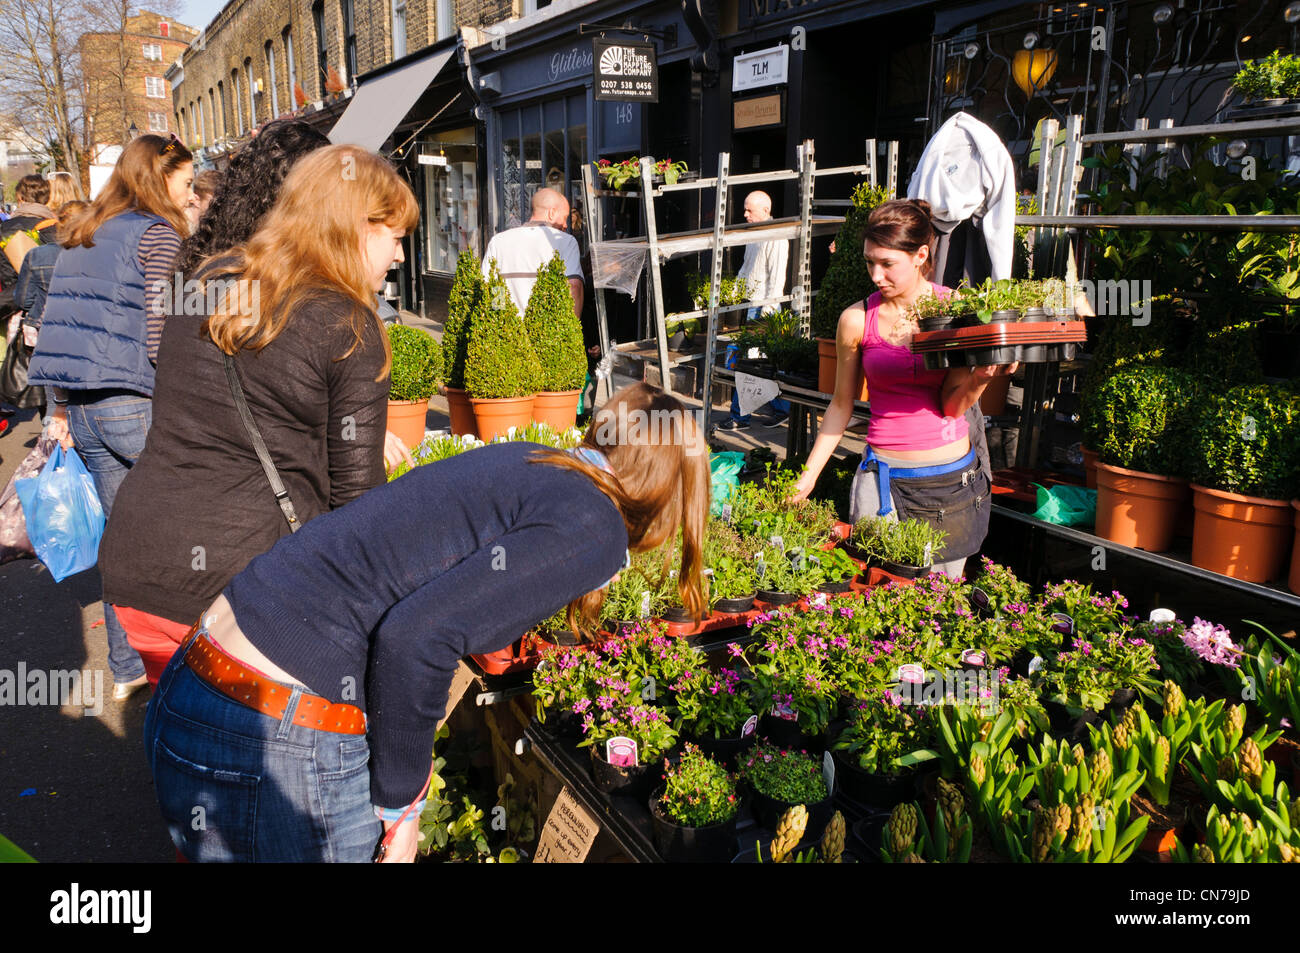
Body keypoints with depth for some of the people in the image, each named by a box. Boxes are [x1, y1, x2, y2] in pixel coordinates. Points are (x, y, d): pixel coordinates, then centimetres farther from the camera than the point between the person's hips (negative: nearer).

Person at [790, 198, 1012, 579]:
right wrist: (808, 476, 6)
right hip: (885, 480, -1)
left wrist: (983, 375, -26)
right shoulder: (857, 320, -3)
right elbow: (842, 404, 7)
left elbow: (953, 405, -6)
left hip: (953, 479, 1)